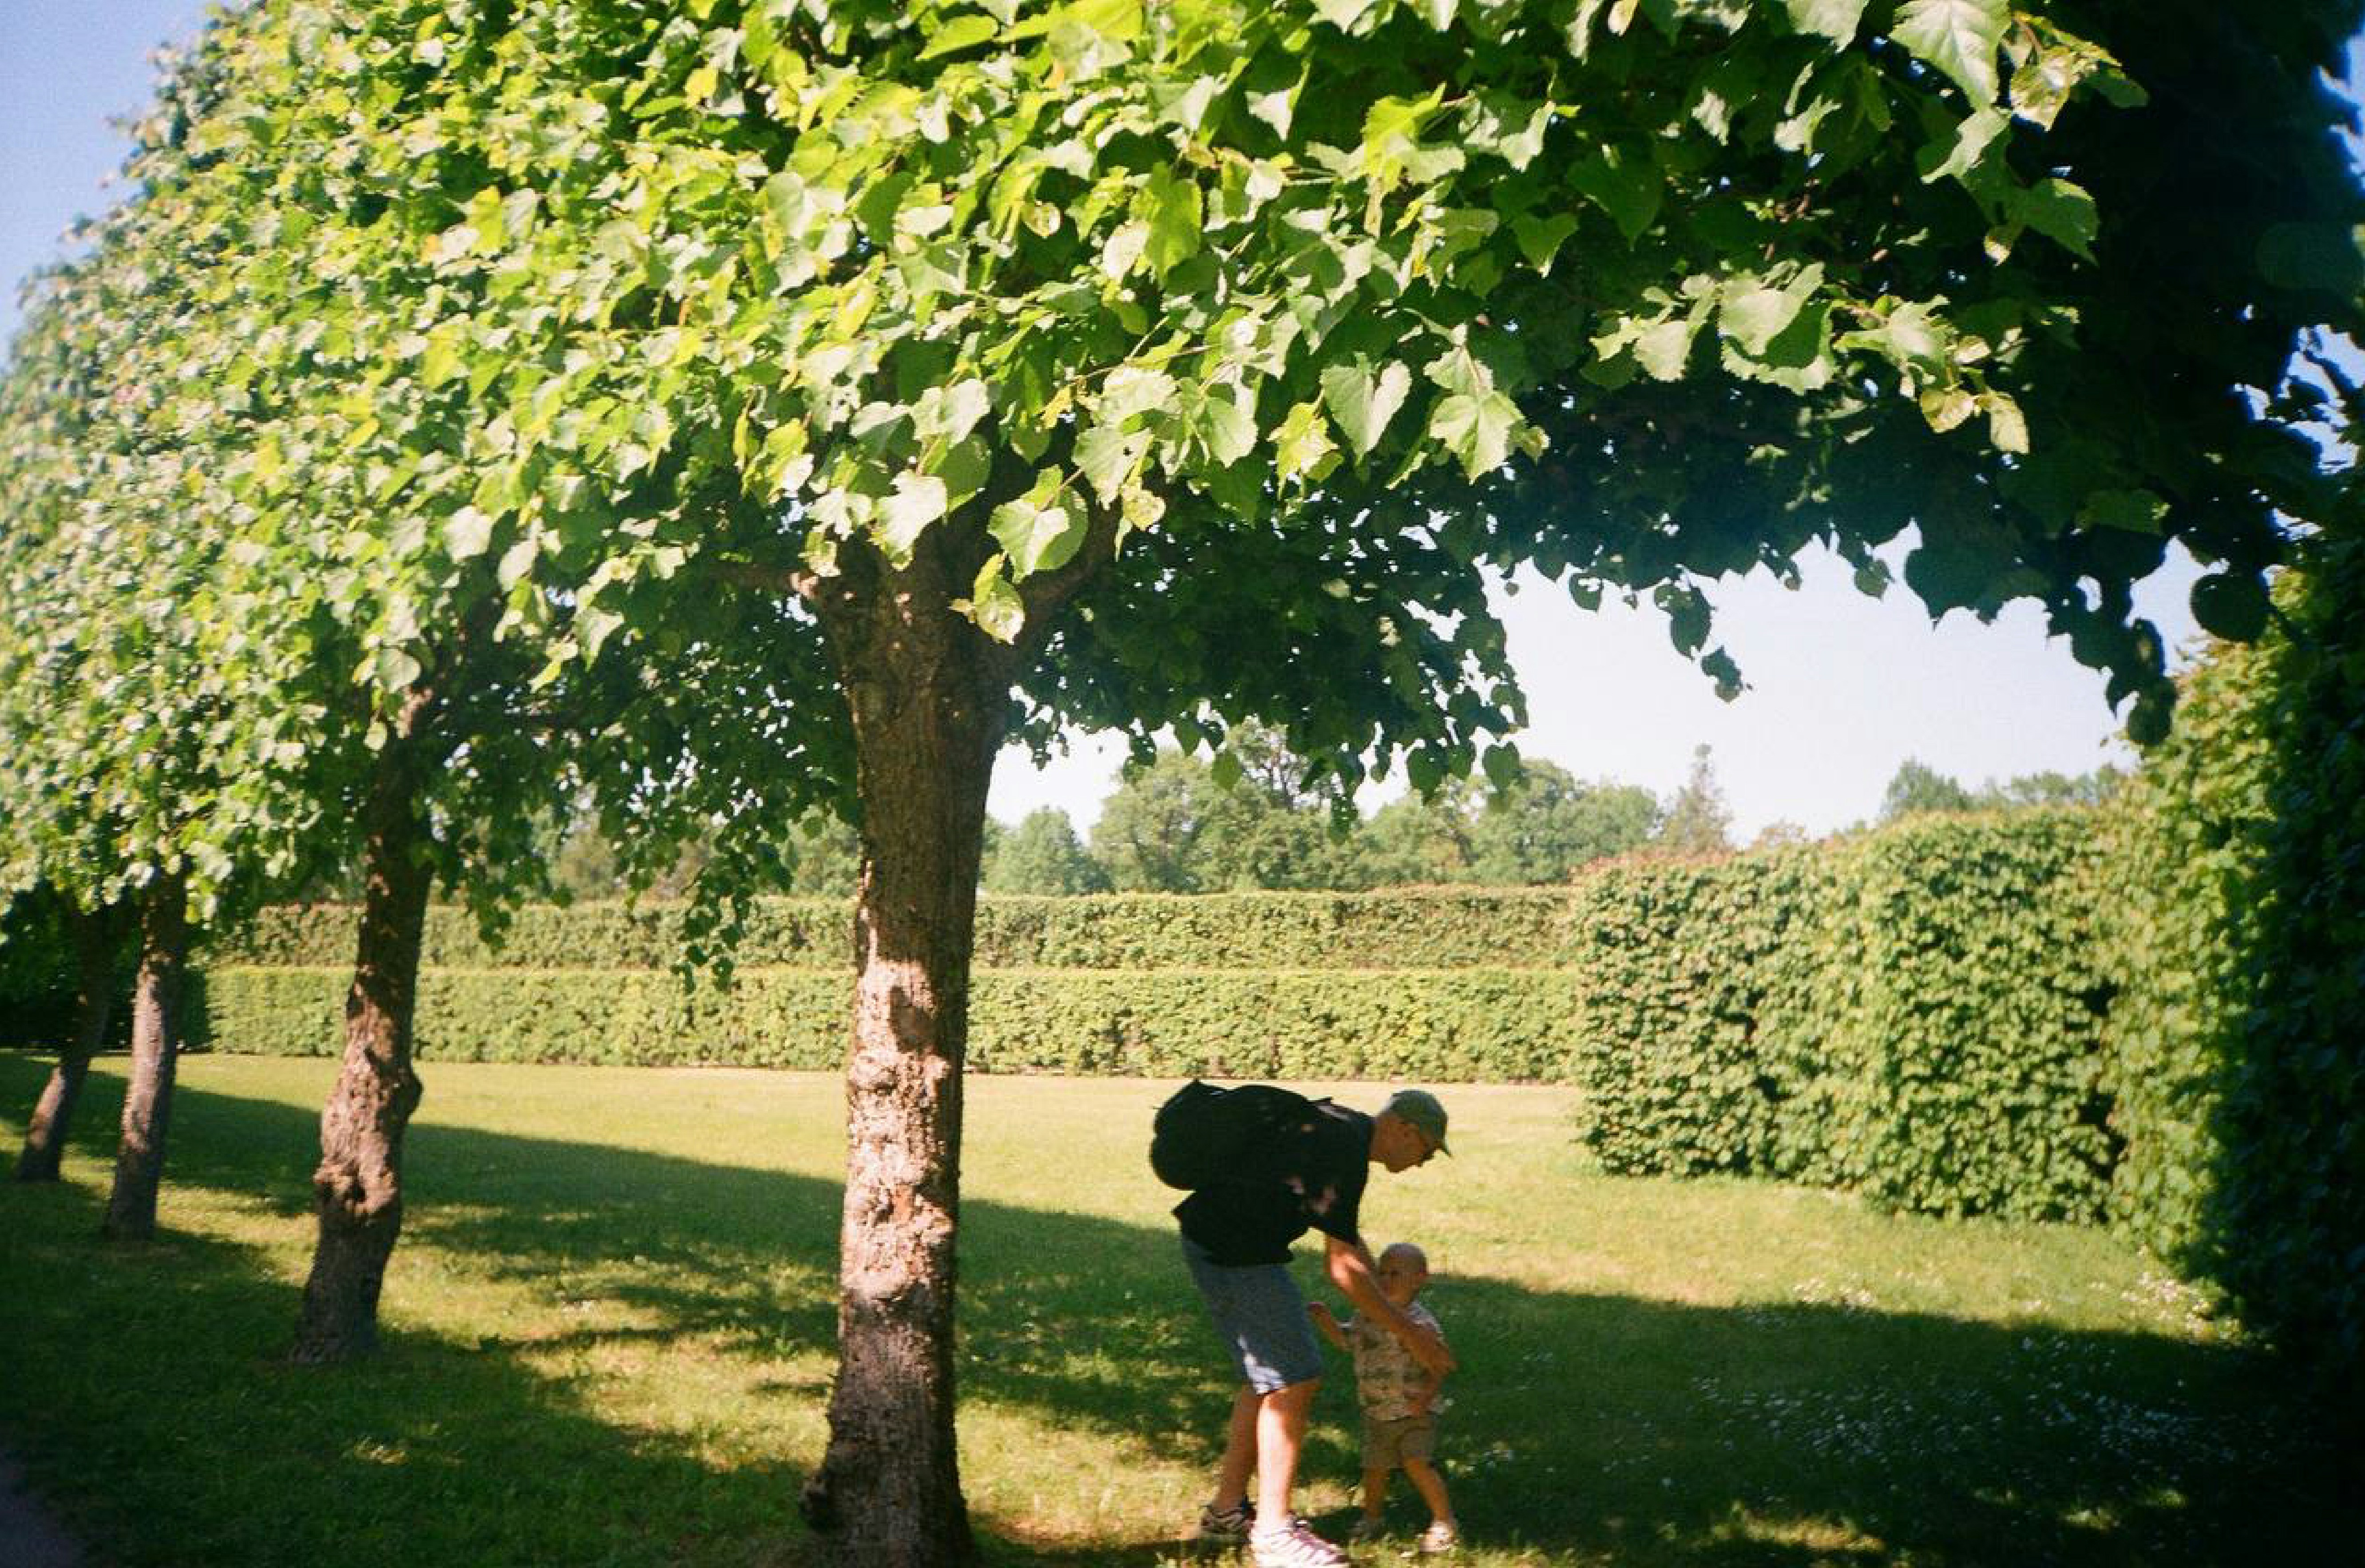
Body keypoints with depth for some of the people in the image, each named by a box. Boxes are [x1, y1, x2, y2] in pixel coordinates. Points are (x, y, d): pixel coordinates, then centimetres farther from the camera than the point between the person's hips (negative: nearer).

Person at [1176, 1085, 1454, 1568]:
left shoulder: (1344, 1129, 12)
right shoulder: (1344, 1152, -20)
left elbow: (1349, 1238, 22)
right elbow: (1341, 1265, -20)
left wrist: (1392, 1308, 21)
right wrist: (1409, 1333, -13)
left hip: (1214, 1242, 10)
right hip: (1234, 1254, -10)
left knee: (1268, 1378, 17)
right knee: (1294, 1382, -7)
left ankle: (1227, 1509, 26)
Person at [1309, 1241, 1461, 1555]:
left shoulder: (1422, 1322, -16)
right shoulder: (1368, 1317, 2)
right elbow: (1344, 1339, 18)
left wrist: (1426, 1394, -25)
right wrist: (1326, 1319, 2)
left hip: (1413, 1412, -6)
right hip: (1376, 1412, 6)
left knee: (1416, 1463, -17)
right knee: (1375, 1468, 12)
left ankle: (1445, 1523, -2)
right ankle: (1371, 1519, 35)